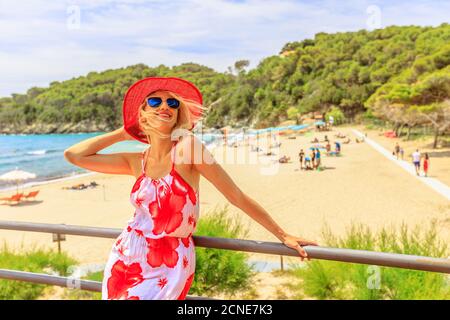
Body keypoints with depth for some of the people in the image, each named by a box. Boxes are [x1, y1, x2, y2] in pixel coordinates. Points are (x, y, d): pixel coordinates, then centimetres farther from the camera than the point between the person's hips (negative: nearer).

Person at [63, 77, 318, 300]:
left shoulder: (188, 146, -12)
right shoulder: (136, 161, 1)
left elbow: (237, 196, -11)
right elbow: (73, 155, 2)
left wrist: (283, 235, -8)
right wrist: (122, 133, 6)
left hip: (169, 266, -4)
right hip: (127, 258, 4)